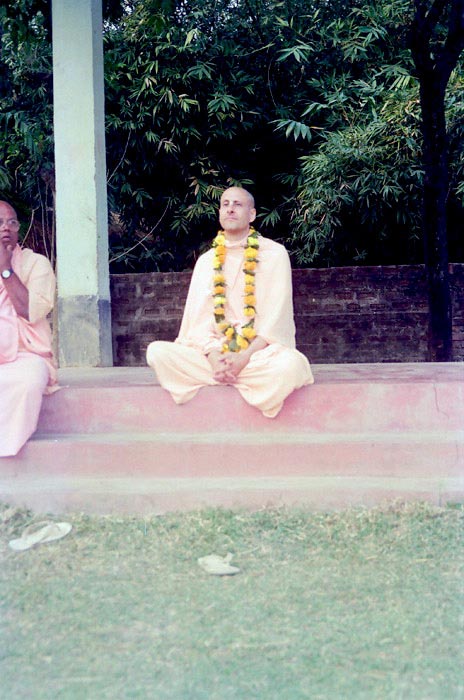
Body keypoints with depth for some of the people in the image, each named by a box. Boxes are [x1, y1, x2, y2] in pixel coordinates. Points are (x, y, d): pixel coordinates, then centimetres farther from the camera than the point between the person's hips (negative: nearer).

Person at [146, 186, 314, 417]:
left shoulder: (275, 254, 3)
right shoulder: (206, 261, 13)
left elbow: (276, 315, -4)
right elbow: (199, 317, 4)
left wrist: (246, 356, -17)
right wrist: (213, 356, -16)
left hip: (261, 352, -2)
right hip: (215, 352, 2)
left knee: (291, 364, -37)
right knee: (157, 351, -21)